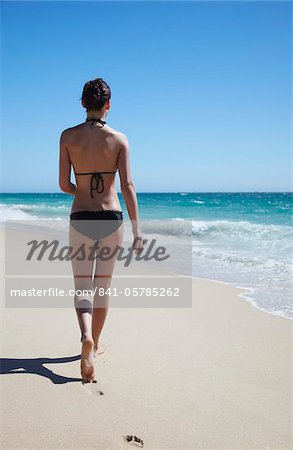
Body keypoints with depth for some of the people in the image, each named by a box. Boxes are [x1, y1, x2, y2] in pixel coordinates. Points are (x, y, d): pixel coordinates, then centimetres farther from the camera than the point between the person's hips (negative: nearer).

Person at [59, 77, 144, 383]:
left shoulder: (68, 136, -2)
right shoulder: (119, 139, -3)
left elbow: (63, 184, -2)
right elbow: (127, 186, -10)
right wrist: (137, 230, -9)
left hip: (81, 220, 0)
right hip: (112, 219, 1)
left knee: (82, 287, 6)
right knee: (103, 285, 16)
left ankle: (86, 336, -22)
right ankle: (94, 345, 29)